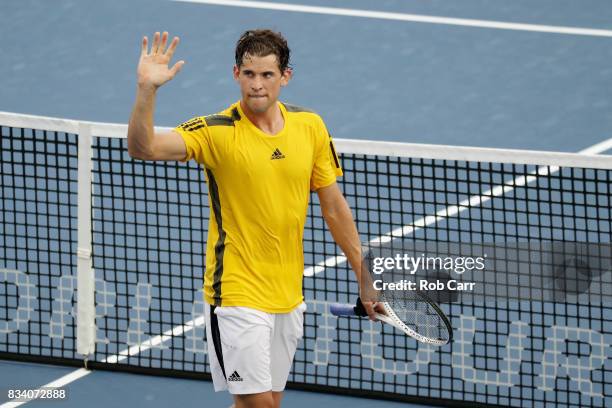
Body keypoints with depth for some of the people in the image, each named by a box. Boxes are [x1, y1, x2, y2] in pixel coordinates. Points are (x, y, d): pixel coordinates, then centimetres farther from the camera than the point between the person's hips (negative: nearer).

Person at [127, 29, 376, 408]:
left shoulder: (310, 127, 1)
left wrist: (365, 275, 9)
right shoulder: (217, 131, -13)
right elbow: (143, 147, -26)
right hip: (237, 293, -5)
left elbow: (334, 205, 9)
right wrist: (147, 89, -41)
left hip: (289, 294, 5)